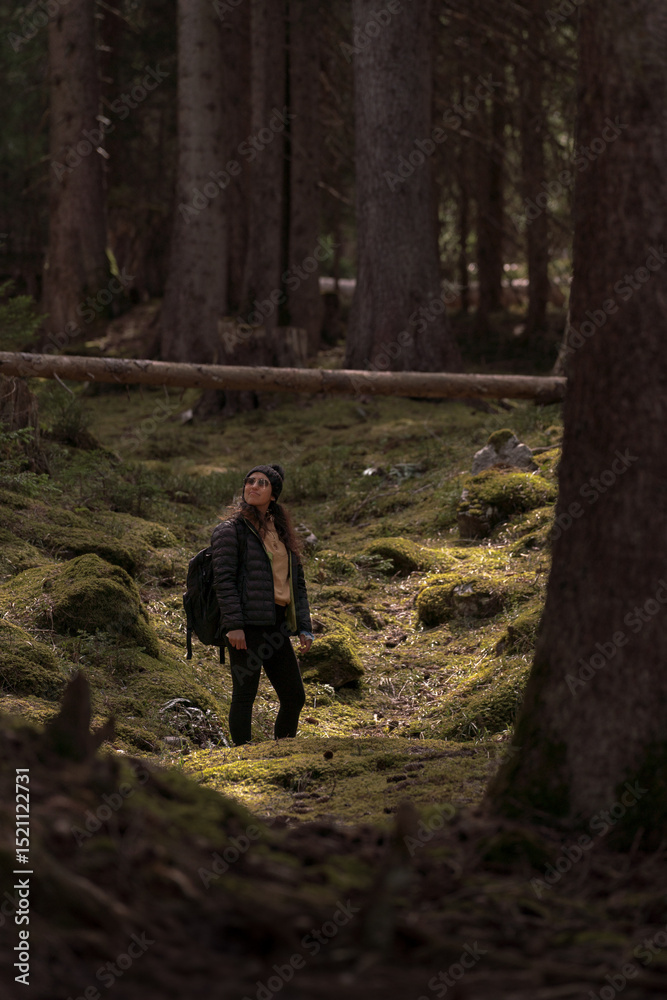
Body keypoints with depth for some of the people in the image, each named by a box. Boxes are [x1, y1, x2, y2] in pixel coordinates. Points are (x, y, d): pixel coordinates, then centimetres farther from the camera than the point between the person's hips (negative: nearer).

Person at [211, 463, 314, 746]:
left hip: (275, 626, 7)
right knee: (245, 693, -6)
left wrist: (304, 627, 11)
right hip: (247, 625, -7)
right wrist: (233, 625, -19)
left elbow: (297, 583, 19)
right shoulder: (230, 530, -1)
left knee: (294, 697, 8)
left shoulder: (281, 533, 18)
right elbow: (223, 579, -10)